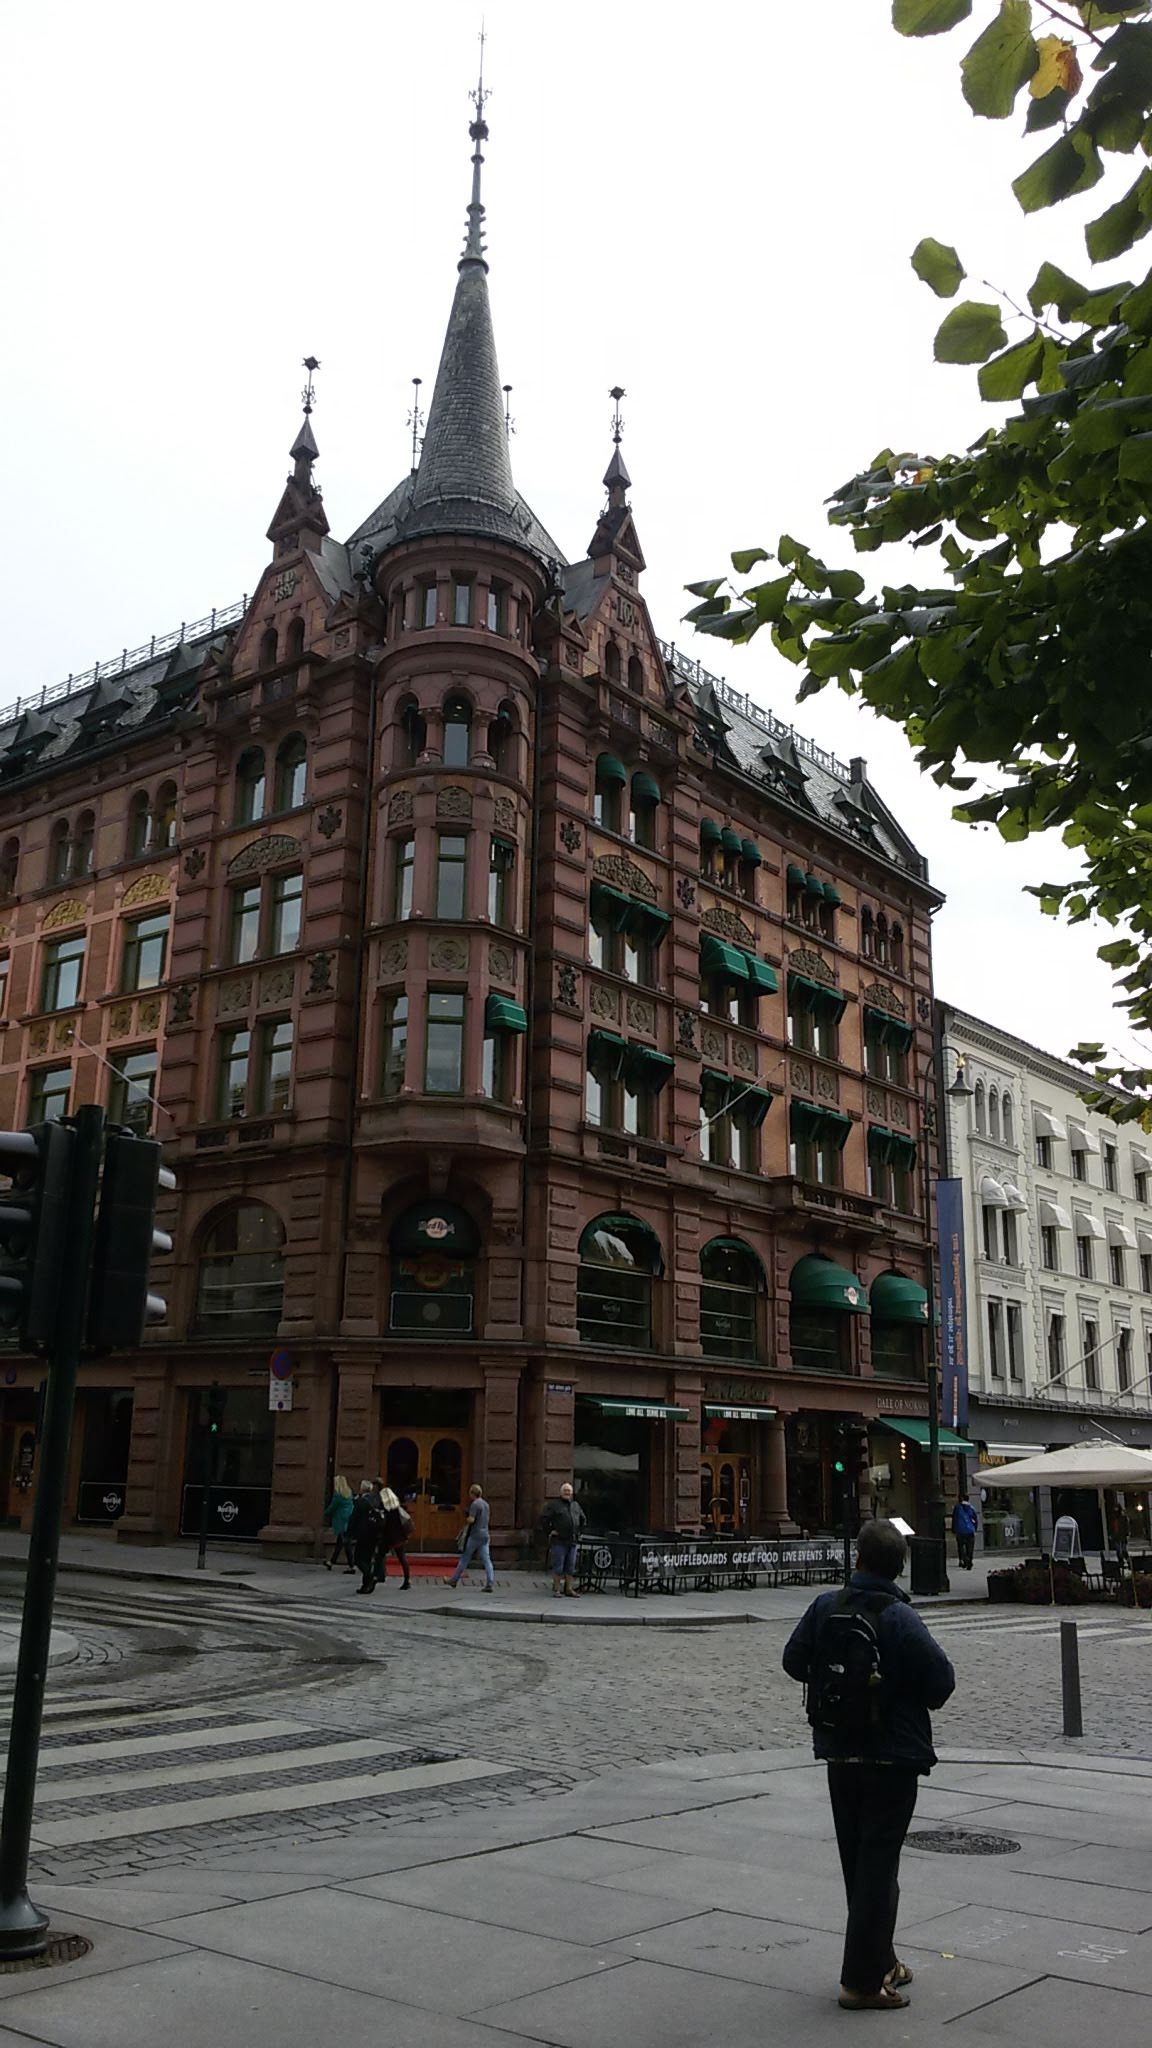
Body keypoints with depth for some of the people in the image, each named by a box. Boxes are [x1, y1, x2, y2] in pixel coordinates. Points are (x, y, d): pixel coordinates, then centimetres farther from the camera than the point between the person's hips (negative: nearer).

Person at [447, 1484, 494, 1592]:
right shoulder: (486, 1504, 13)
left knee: (465, 1558, 6)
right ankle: (489, 1584, -9)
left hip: (474, 1535, -7)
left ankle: (454, 1580, 17)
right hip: (484, 1534, 7)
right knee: (486, 1560, 0)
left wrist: (466, 1521, -1)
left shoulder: (475, 1504, -13)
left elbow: (471, 1520, -20)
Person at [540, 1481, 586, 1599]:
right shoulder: (554, 1505, -2)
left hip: (573, 1541, 5)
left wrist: (578, 1531, 19)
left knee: (571, 1567, 8)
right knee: (558, 1567, -3)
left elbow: (583, 1519, 29)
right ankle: (556, 1590, 3)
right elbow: (544, 1519, -5)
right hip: (559, 1541, -5)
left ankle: (569, 1589, 15)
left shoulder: (576, 1505, 15)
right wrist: (549, 1532, -8)